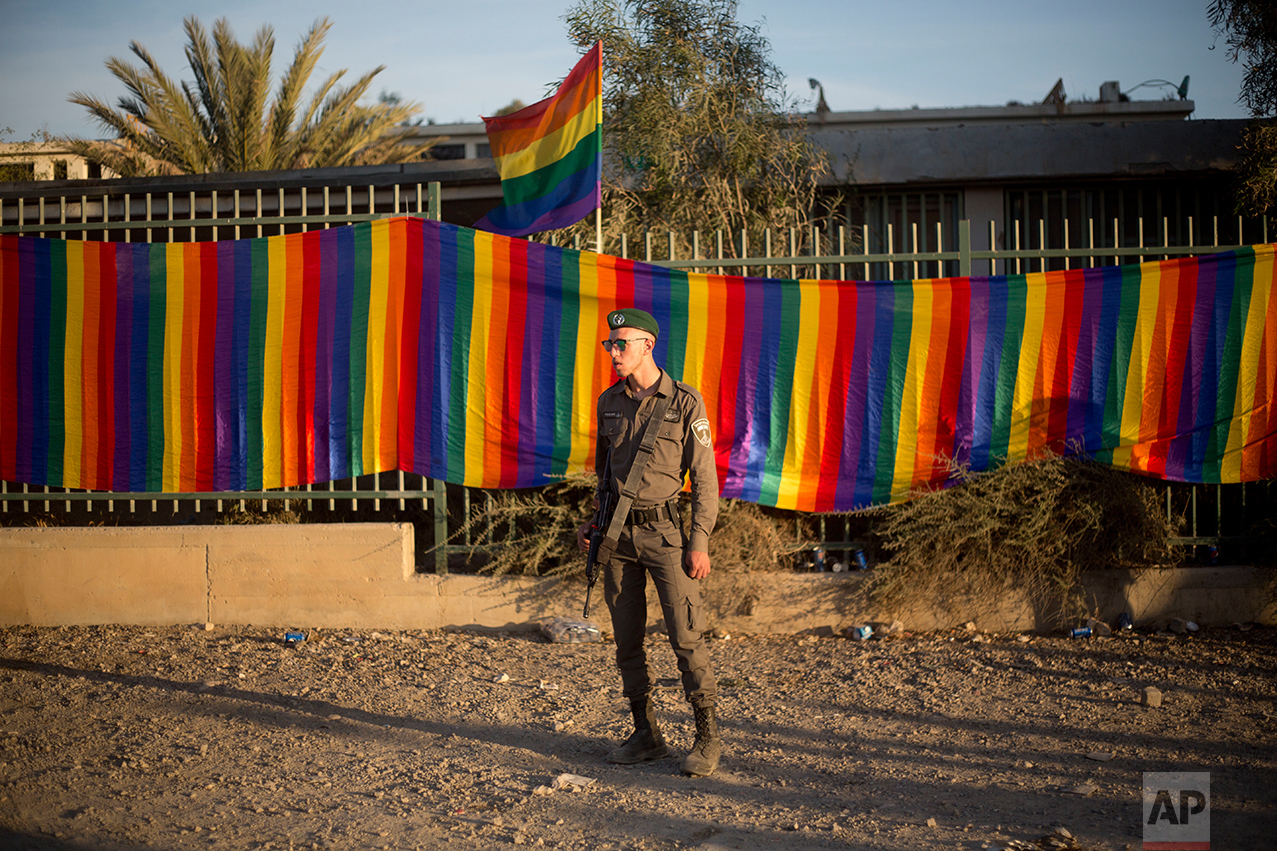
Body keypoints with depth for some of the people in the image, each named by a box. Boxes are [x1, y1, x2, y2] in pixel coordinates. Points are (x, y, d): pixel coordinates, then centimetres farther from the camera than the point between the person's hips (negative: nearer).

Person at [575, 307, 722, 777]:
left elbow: (705, 478, -5)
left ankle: (708, 737, 2)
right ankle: (646, 734, 17)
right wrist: (594, 521, 12)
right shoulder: (610, 402, 9)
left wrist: (699, 542, -11)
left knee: (686, 637, -7)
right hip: (618, 532, 5)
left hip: (664, 531, -5)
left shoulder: (685, 403, -6)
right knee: (627, 639, 7)